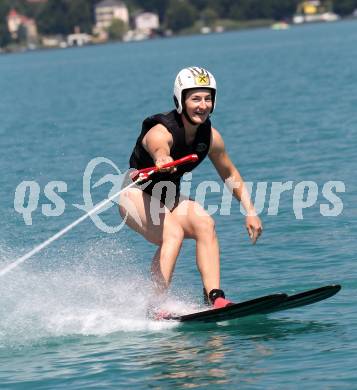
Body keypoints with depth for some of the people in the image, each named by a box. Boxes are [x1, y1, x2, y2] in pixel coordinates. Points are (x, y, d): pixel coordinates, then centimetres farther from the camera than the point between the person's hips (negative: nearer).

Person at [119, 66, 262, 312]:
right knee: (173, 232, -31)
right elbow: (159, 148, -54)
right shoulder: (161, 132, -28)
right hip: (137, 194, -6)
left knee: (205, 224, -22)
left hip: (169, 199, 6)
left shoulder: (210, 136, -7)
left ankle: (214, 297, -25)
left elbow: (230, 174, 9)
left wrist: (251, 211, 2)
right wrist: (162, 159, -78)